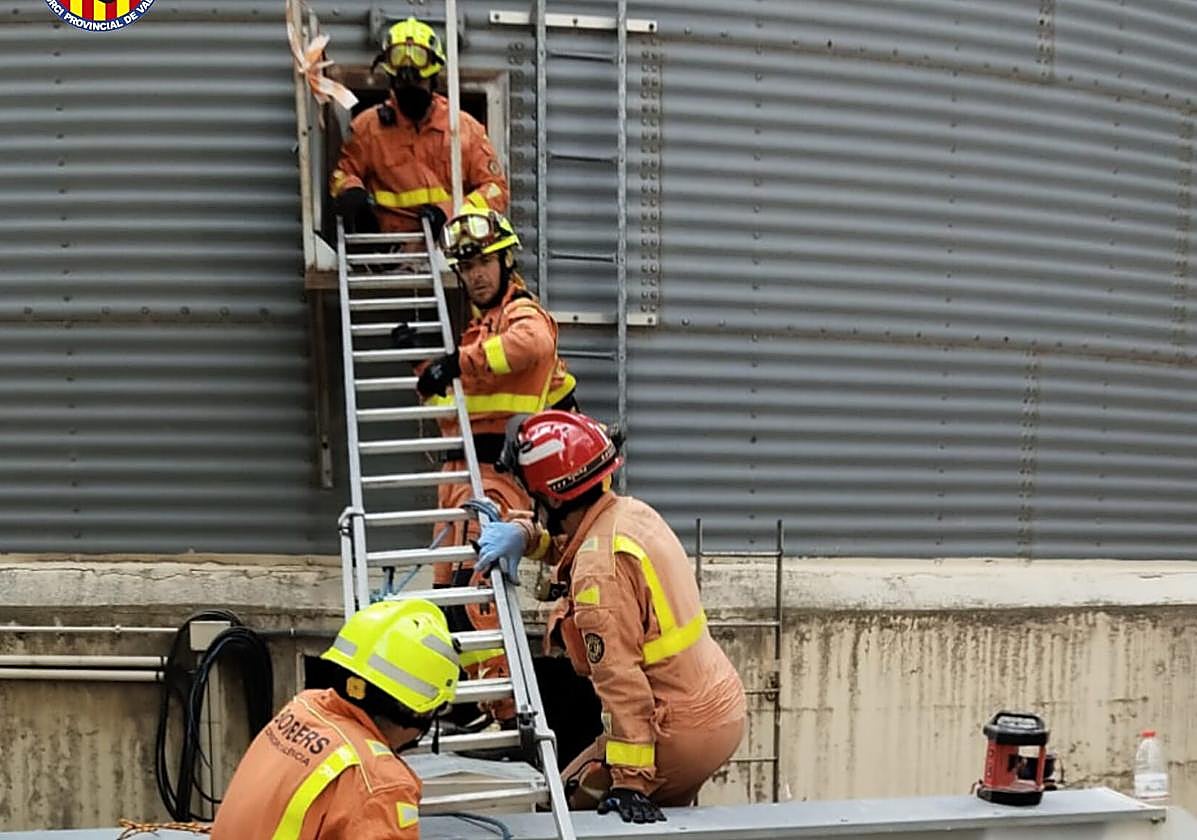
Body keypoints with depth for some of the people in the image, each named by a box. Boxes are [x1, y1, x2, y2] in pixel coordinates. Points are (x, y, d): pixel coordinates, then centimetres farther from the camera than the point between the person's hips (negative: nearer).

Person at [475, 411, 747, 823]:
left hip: (682, 734, -9)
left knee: (570, 803, 6)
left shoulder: (600, 568, -23)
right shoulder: (631, 511, 3)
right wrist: (523, 533, 7)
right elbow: (565, 535, 26)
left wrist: (630, 780, -26)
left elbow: (619, 679, -27)